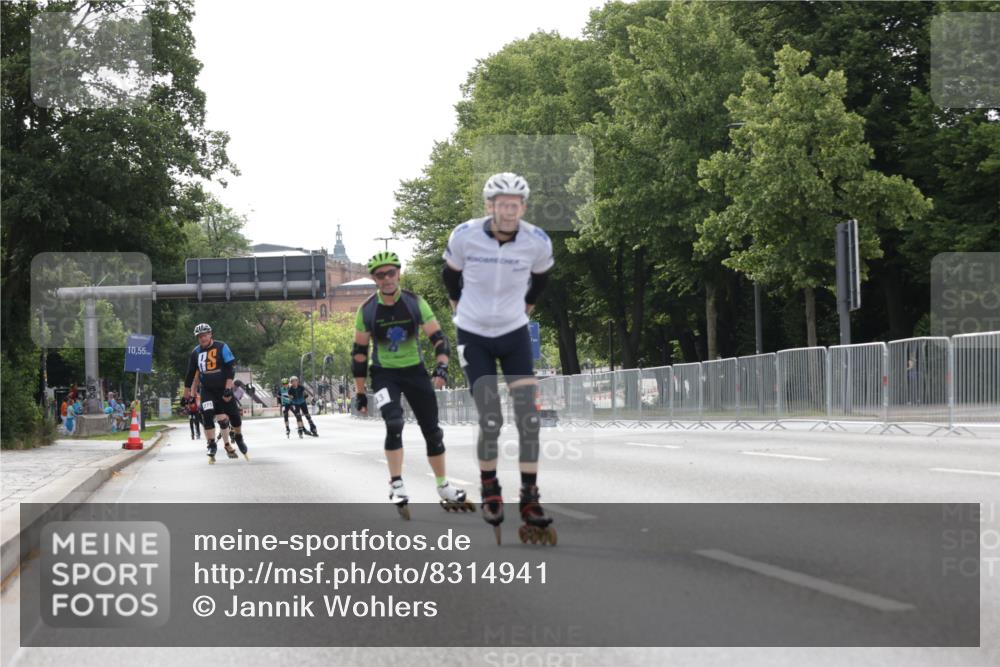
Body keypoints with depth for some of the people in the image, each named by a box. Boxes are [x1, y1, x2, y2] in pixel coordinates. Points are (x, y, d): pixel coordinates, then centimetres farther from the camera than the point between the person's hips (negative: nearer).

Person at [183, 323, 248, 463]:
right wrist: (186, 394, 14)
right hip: (207, 390, 2)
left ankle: (238, 437, 27)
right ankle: (212, 445, -6)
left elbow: (231, 367, -10)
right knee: (207, 416, -15)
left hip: (223, 388, -2)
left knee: (234, 415, -1)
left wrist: (228, 387, -18)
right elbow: (190, 373, 11)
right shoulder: (196, 352, 2)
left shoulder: (221, 347, -7)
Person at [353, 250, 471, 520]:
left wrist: (442, 365, -26)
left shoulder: (415, 303, -9)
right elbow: (360, 353, -2)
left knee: (432, 431, 4)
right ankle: (396, 486, -17)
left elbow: (437, 336, -8)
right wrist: (360, 392, -2)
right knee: (394, 424, -25)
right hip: (384, 375, -2)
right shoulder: (366, 310, -9)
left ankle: (444, 488, 19)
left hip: (414, 371, 2)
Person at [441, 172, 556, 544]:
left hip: (514, 333, 2)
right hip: (473, 336, -2)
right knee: (490, 422, -9)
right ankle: (490, 492, 15)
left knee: (529, 418, -9)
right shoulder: (465, 236, -20)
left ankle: (530, 498, 2)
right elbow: (450, 273, 4)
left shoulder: (538, 242, -15)